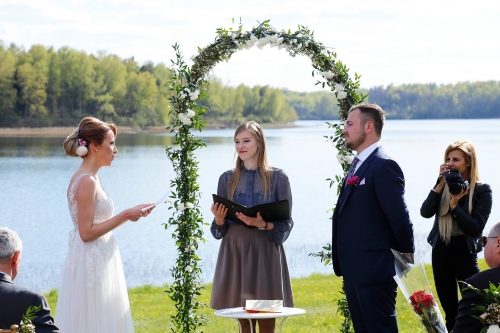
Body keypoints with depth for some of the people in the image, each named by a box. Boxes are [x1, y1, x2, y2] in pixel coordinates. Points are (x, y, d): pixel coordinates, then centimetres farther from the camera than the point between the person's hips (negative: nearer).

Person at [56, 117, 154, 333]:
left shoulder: (91, 179, 11)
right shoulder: (86, 181, -17)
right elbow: (87, 233, -20)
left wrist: (130, 214, 10)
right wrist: (125, 216, -15)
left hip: (98, 264, 10)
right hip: (91, 265, -10)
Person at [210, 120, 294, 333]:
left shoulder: (277, 178, -1)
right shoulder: (227, 179, 8)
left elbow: (285, 225, -2)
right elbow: (219, 229, 10)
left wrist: (262, 224, -20)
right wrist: (219, 219, -12)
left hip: (265, 252, -3)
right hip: (234, 252, 3)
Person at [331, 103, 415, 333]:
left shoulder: (383, 166, -14)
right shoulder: (357, 165, 16)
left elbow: (399, 218, -18)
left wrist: (406, 255, -7)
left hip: (374, 271, -9)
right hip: (354, 271, 9)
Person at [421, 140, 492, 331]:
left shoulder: (482, 190, -6)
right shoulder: (445, 186, 5)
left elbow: (476, 227, -13)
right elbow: (425, 212, -8)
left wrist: (455, 205, -18)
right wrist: (441, 184, -13)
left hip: (464, 253, -4)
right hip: (440, 251, 4)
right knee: (450, 311, 13)